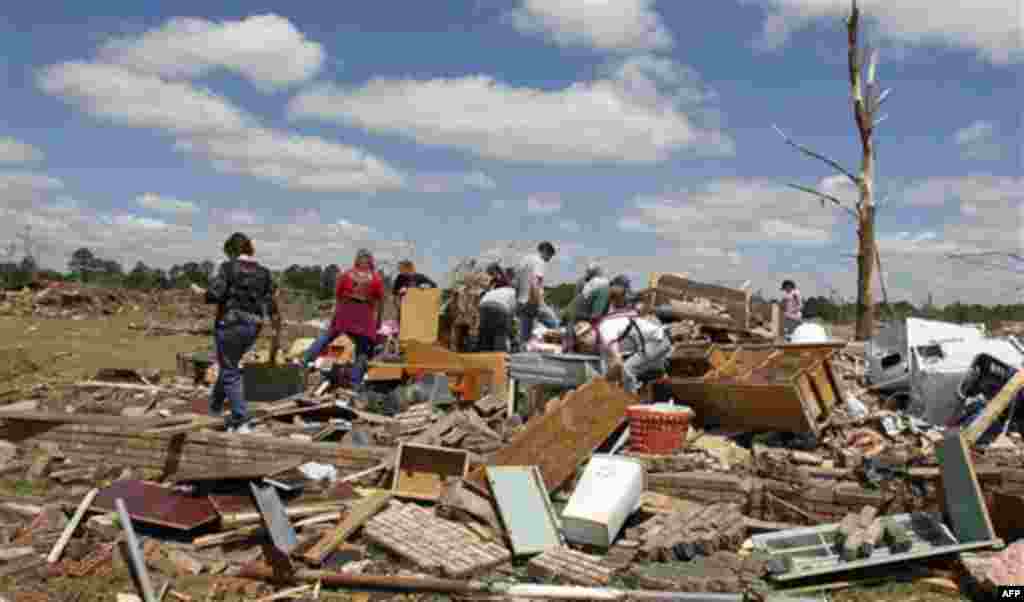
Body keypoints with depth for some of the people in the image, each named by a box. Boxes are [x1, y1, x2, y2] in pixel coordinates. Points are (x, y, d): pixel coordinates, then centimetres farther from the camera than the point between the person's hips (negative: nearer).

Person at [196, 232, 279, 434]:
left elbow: (215, 295, -16)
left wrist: (199, 291, 5)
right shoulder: (264, 273, 4)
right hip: (252, 327, 6)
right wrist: (277, 321, 22)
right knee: (229, 365, 27)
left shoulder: (228, 268, -9)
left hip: (229, 325, -5)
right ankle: (215, 406, 44)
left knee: (231, 374, 5)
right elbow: (270, 306, 3)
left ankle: (241, 422, 2)